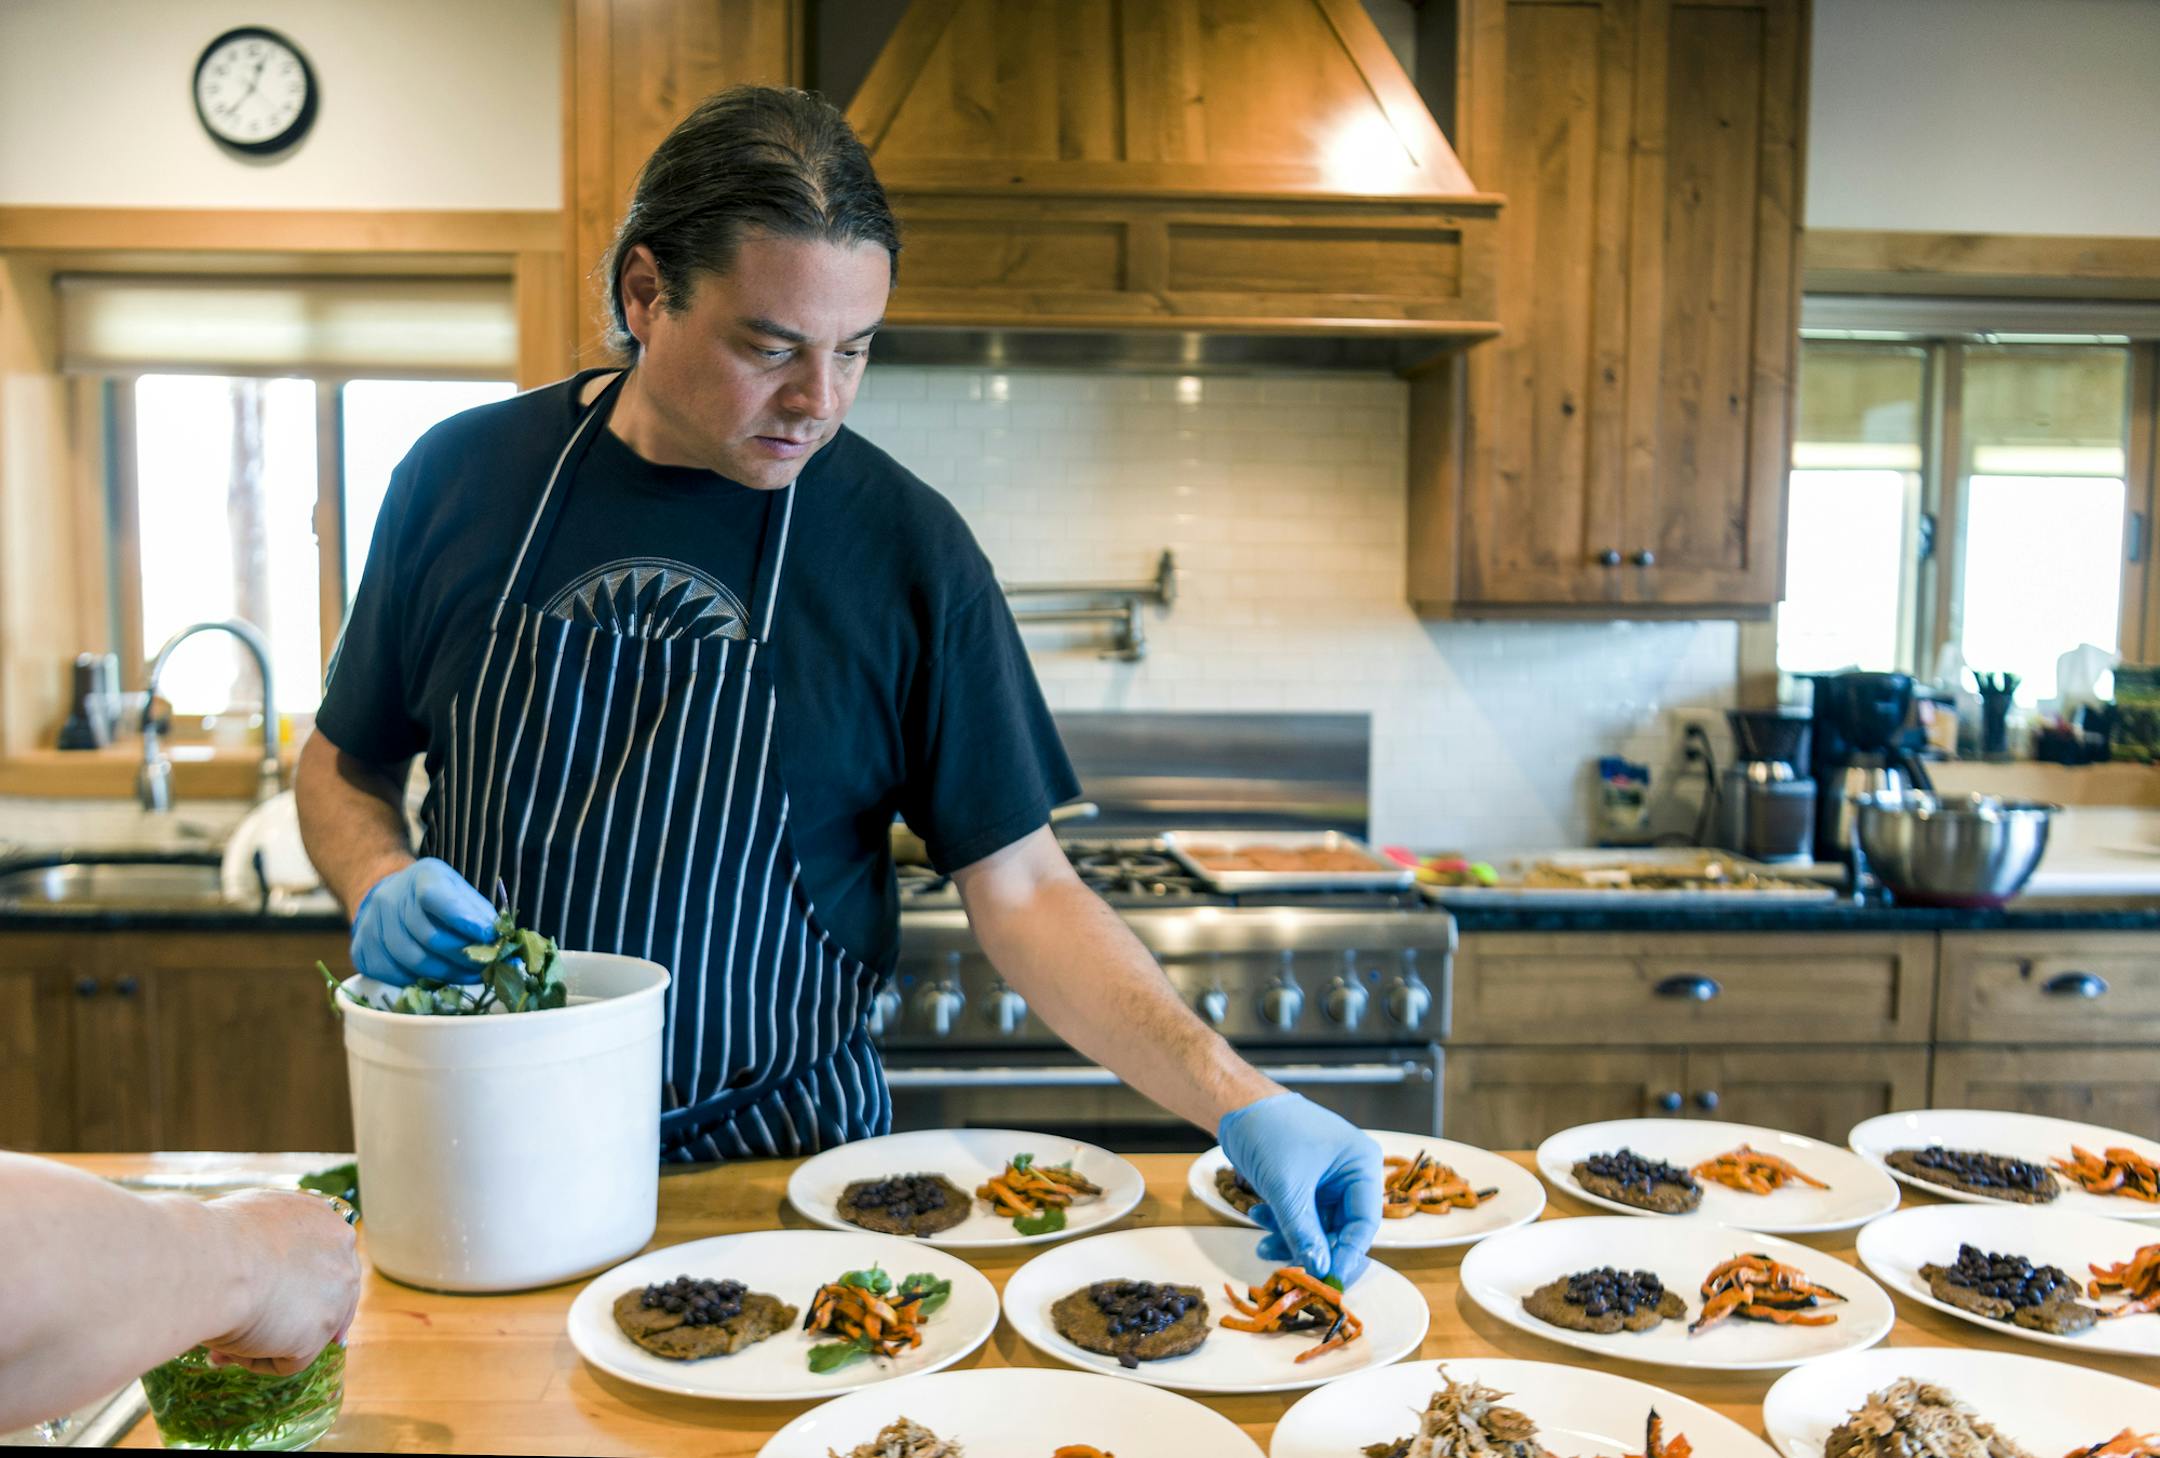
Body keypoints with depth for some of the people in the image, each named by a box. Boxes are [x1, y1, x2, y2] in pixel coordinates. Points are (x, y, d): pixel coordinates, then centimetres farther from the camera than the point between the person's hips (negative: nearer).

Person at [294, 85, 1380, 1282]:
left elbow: (1022, 892, -9)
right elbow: (342, 762, 12)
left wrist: (1234, 1096, -21)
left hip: (786, 1162, -1)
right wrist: (379, 885, -10)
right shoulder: (463, 476, -2)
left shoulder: (906, 546, -8)